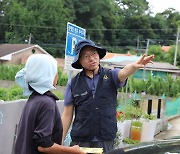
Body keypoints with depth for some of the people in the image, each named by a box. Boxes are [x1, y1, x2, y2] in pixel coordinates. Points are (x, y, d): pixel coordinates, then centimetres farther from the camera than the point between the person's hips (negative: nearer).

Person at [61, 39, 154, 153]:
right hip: (80, 142, 0)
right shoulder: (73, 83, 3)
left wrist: (135, 66, -43)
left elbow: (124, 72, -21)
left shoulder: (111, 76, 1)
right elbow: (67, 115, 6)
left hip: (106, 142, 0)